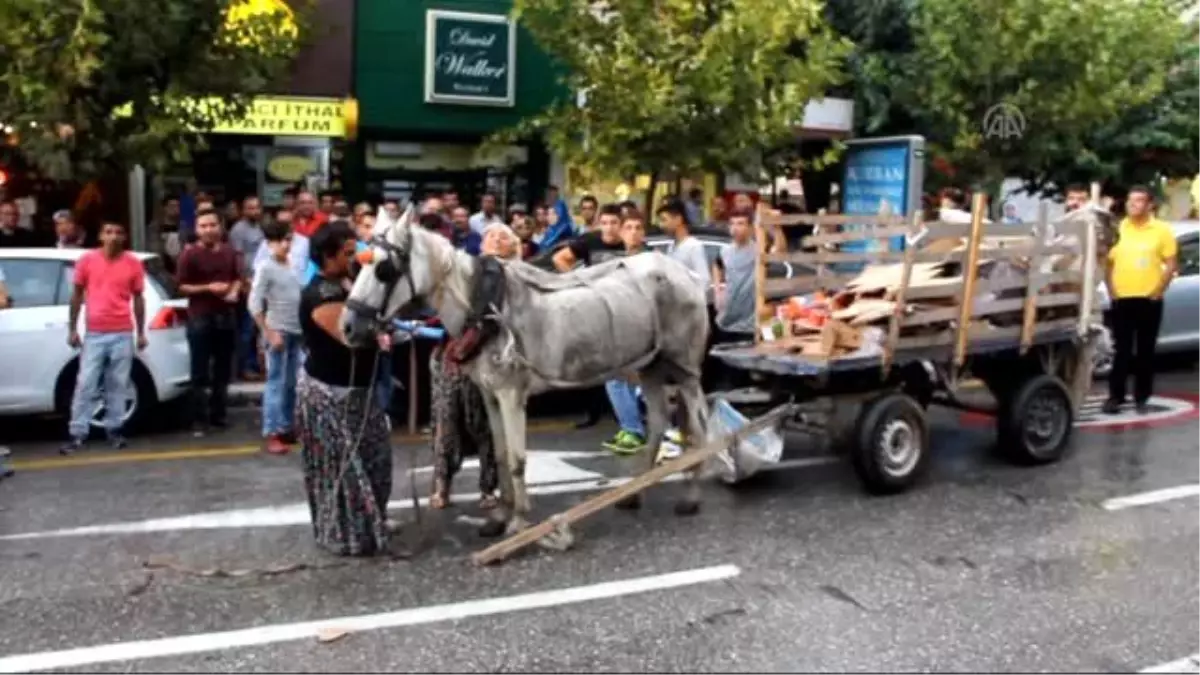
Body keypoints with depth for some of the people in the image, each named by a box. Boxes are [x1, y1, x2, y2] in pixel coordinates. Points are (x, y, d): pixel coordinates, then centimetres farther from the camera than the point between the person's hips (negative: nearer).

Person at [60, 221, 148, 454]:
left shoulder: (134, 263, 3)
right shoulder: (87, 260, 2)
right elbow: (77, 295, 9)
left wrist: (141, 333, 8)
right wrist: (72, 329, 6)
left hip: (123, 333, 0)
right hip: (94, 333, 0)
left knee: (118, 384, 7)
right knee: (85, 384, -2)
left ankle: (114, 429, 17)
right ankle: (77, 433, 2)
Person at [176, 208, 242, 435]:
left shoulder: (230, 252, 7)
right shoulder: (189, 255, -7)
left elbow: (238, 278, 17)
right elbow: (183, 287, -7)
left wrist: (234, 292, -4)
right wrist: (208, 288, -19)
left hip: (226, 316, 5)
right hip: (199, 318, -5)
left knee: (223, 369, 12)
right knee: (200, 372, -2)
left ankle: (218, 415, 23)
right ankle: (199, 420, 3)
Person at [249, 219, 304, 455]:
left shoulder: (292, 266, 11)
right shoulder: (265, 268, -8)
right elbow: (254, 304, -13)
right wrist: (269, 333, -15)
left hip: (296, 332, 6)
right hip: (278, 332, -6)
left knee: (292, 383, 11)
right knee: (276, 382, -6)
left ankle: (286, 427, 22)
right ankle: (271, 434, -4)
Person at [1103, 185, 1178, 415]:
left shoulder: (1162, 230, 0)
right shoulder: (1117, 229, 6)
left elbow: (1172, 264, 0)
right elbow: (1109, 262, 10)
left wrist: (1158, 290, -8)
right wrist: (1111, 290, 0)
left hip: (1149, 300, -1)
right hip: (1122, 299, 1)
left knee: (1145, 351, 6)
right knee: (1121, 350, 2)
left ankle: (1142, 397, 14)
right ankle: (1116, 396, 5)